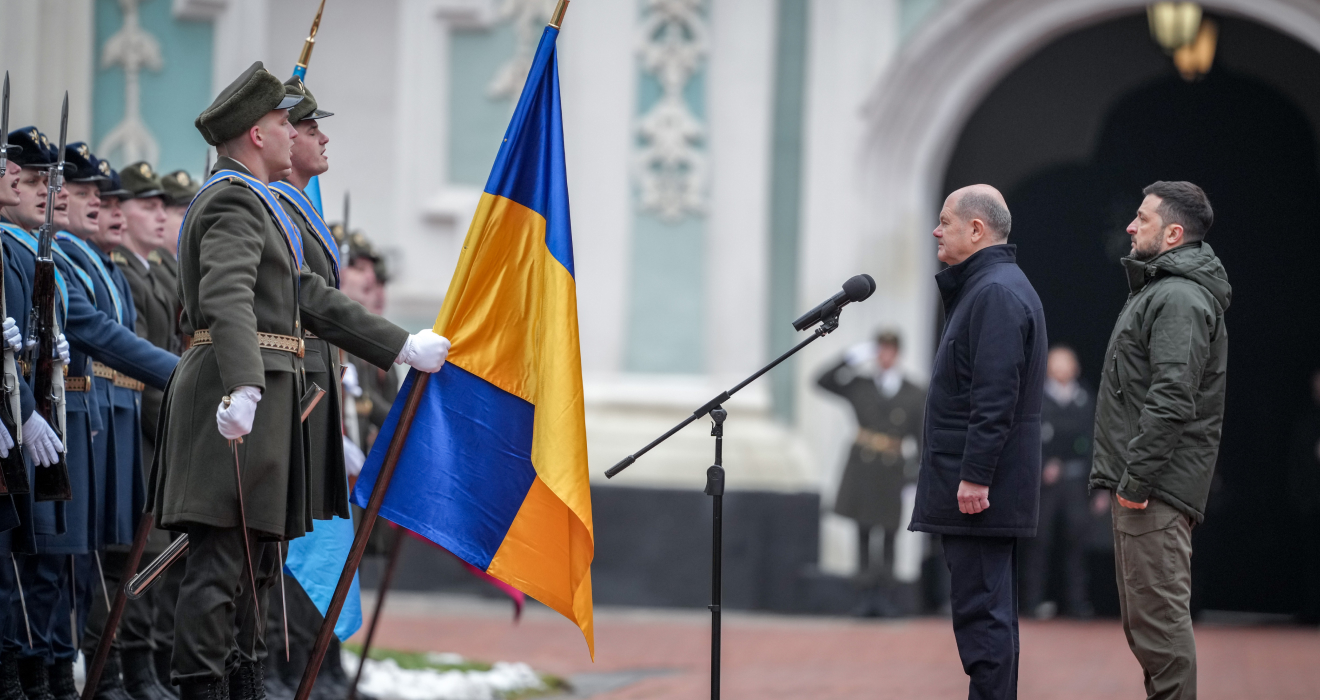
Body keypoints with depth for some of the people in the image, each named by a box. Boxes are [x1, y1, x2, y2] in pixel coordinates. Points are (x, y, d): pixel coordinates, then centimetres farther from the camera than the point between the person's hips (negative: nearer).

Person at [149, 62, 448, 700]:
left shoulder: (255, 204, 24)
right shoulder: (234, 202, -10)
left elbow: (310, 299, 27)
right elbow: (228, 300, -27)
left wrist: (403, 347, 26)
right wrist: (242, 388, -41)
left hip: (258, 394, 11)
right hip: (237, 402, -11)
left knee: (256, 557, 12)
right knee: (221, 556, -12)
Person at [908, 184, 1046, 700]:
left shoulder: (997, 293, -15)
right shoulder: (987, 286, 19)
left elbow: (996, 396, -22)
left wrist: (975, 476, -24)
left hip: (979, 488, -11)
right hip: (979, 484, 11)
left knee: (981, 609, -10)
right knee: (989, 610, 13)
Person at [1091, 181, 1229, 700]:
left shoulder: (1179, 300, -14)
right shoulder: (1158, 291, 21)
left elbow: (1171, 400, -23)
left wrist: (1136, 480, -23)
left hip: (1156, 493, -11)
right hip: (1140, 485, 11)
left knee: (1159, 617, -11)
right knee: (1144, 620, 15)